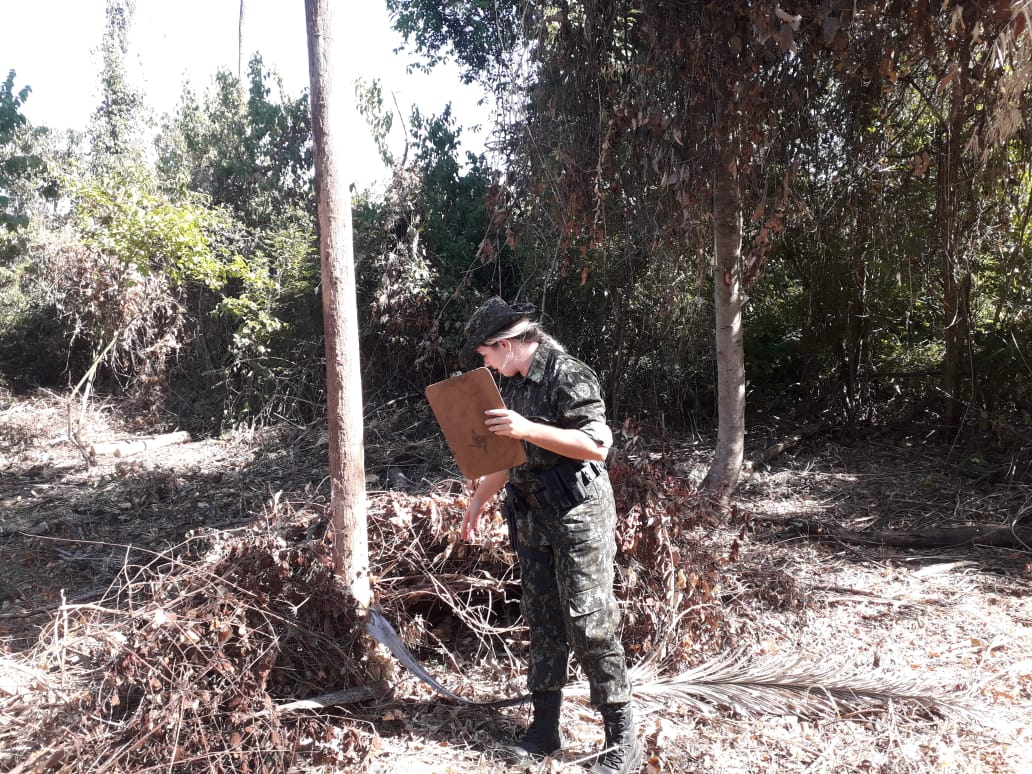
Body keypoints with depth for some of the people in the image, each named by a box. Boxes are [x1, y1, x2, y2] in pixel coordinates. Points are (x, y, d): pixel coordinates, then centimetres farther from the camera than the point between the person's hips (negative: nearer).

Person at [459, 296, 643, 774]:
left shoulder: (569, 377, -15)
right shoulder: (516, 383, 11)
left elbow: (597, 445, -22)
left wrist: (529, 429, -27)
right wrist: (477, 501, 20)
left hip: (579, 519, -8)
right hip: (534, 519, 8)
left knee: (590, 627, -4)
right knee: (543, 624, 13)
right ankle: (544, 728, 26)